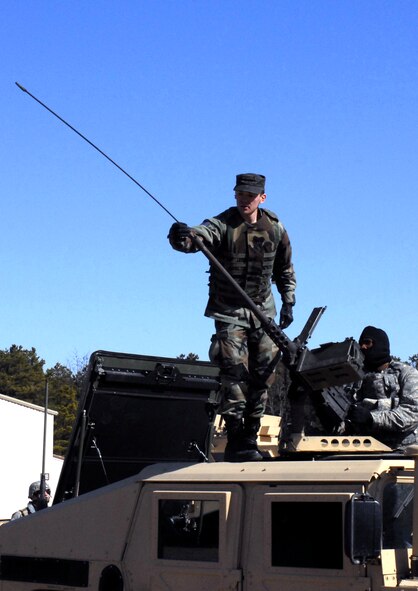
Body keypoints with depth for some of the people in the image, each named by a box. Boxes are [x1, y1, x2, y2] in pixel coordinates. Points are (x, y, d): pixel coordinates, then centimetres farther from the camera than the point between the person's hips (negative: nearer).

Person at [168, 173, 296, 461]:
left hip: (263, 310, 5)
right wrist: (183, 236, -60)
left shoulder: (275, 228, 0)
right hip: (229, 311, -4)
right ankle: (235, 440, -11)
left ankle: (250, 435, 17)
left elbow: (285, 269, 14)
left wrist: (288, 302, 9)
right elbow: (200, 234, -37)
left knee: (264, 373, 5)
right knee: (235, 372, -14)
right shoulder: (222, 225, -15)